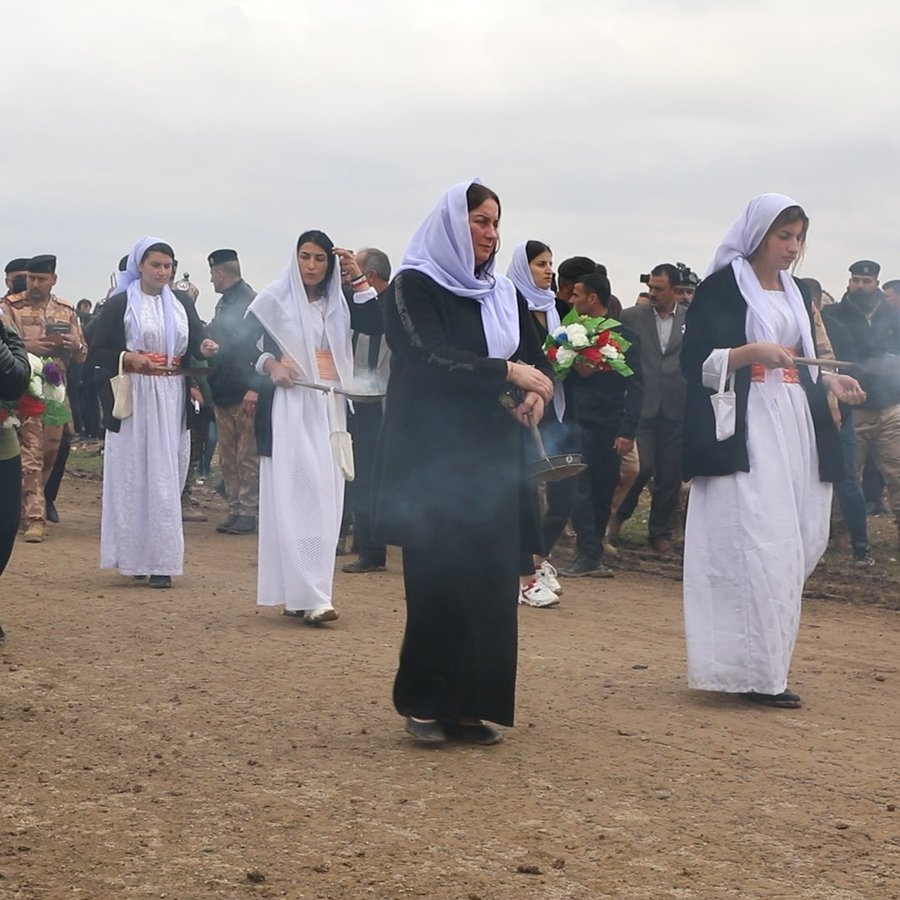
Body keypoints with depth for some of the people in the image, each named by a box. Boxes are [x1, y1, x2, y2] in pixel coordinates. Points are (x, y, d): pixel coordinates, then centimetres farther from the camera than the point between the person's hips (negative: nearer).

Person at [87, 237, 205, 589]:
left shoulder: (182, 306, 12)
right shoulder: (119, 305, 1)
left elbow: (198, 345, 7)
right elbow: (97, 354, -1)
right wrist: (129, 358, -17)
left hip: (172, 401, 3)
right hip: (134, 401, -3)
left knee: (167, 478, 2)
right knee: (135, 477, -4)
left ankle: (161, 560, 7)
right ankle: (136, 556, 1)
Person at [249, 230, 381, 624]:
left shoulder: (338, 303, 13)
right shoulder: (275, 299, 2)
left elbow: (376, 324, -1)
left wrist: (358, 278, -4)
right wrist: (269, 364, -16)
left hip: (329, 409, 5)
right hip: (289, 405, -5)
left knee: (324, 499, 2)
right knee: (296, 498, -12)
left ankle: (305, 594, 7)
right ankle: (307, 596, -17)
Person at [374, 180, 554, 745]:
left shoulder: (503, 294, 14)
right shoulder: (415, 286, -4)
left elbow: (536, 357, 14)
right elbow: (429, 358, -17)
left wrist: (536, 393, -8)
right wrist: (507, 373, -20)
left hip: (493, 460, 6)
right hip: (433, 459, -5)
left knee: (493, 582, 2)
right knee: (439, 582, -5)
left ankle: (474, 705, 9)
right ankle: (425, 704, 6)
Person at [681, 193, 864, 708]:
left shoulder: (796, 293, 19)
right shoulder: (721, 289, -2)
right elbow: (696, 362, -7)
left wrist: (831, 382, 5)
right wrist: (753, 351, -20)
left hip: (794, 429, 7)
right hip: (744, 431, -7)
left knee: (794, 546, 3)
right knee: (755, 545, -13)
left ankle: (769, 662, 15)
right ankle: (755, 672, -8)